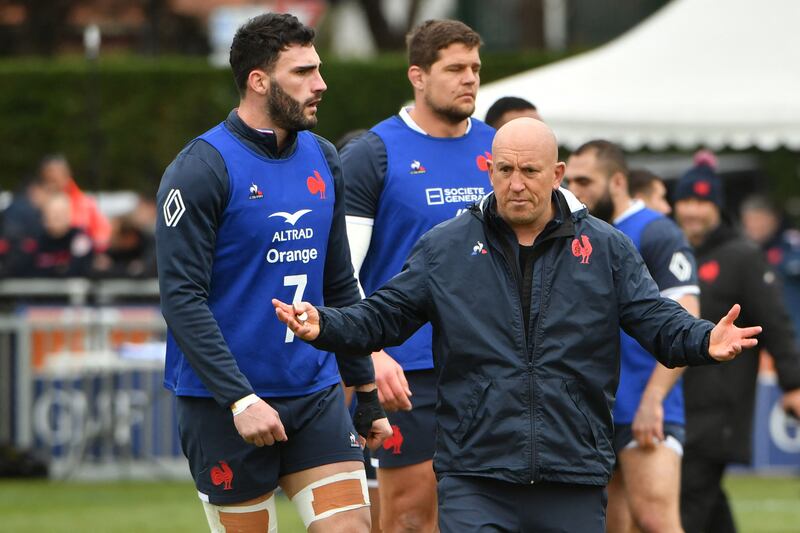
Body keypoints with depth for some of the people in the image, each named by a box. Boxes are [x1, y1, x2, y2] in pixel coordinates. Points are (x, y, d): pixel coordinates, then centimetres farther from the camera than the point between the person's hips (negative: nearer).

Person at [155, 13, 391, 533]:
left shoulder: (323, 160, 10)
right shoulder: (202, 169, -10)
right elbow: (182, 297, -15)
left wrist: (367, 392, 16)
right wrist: (238, 398, -22)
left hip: (316, 393, 6)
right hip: (223, 406, -6)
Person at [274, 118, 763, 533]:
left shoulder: (607, 249, 8)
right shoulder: (446, 247, 8)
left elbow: (659, 322, 3)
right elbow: (383, 318, 9)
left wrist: (705, 341, -19)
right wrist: (323, 326, -10)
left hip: (575, 483, 1)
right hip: (473, 479, -1)